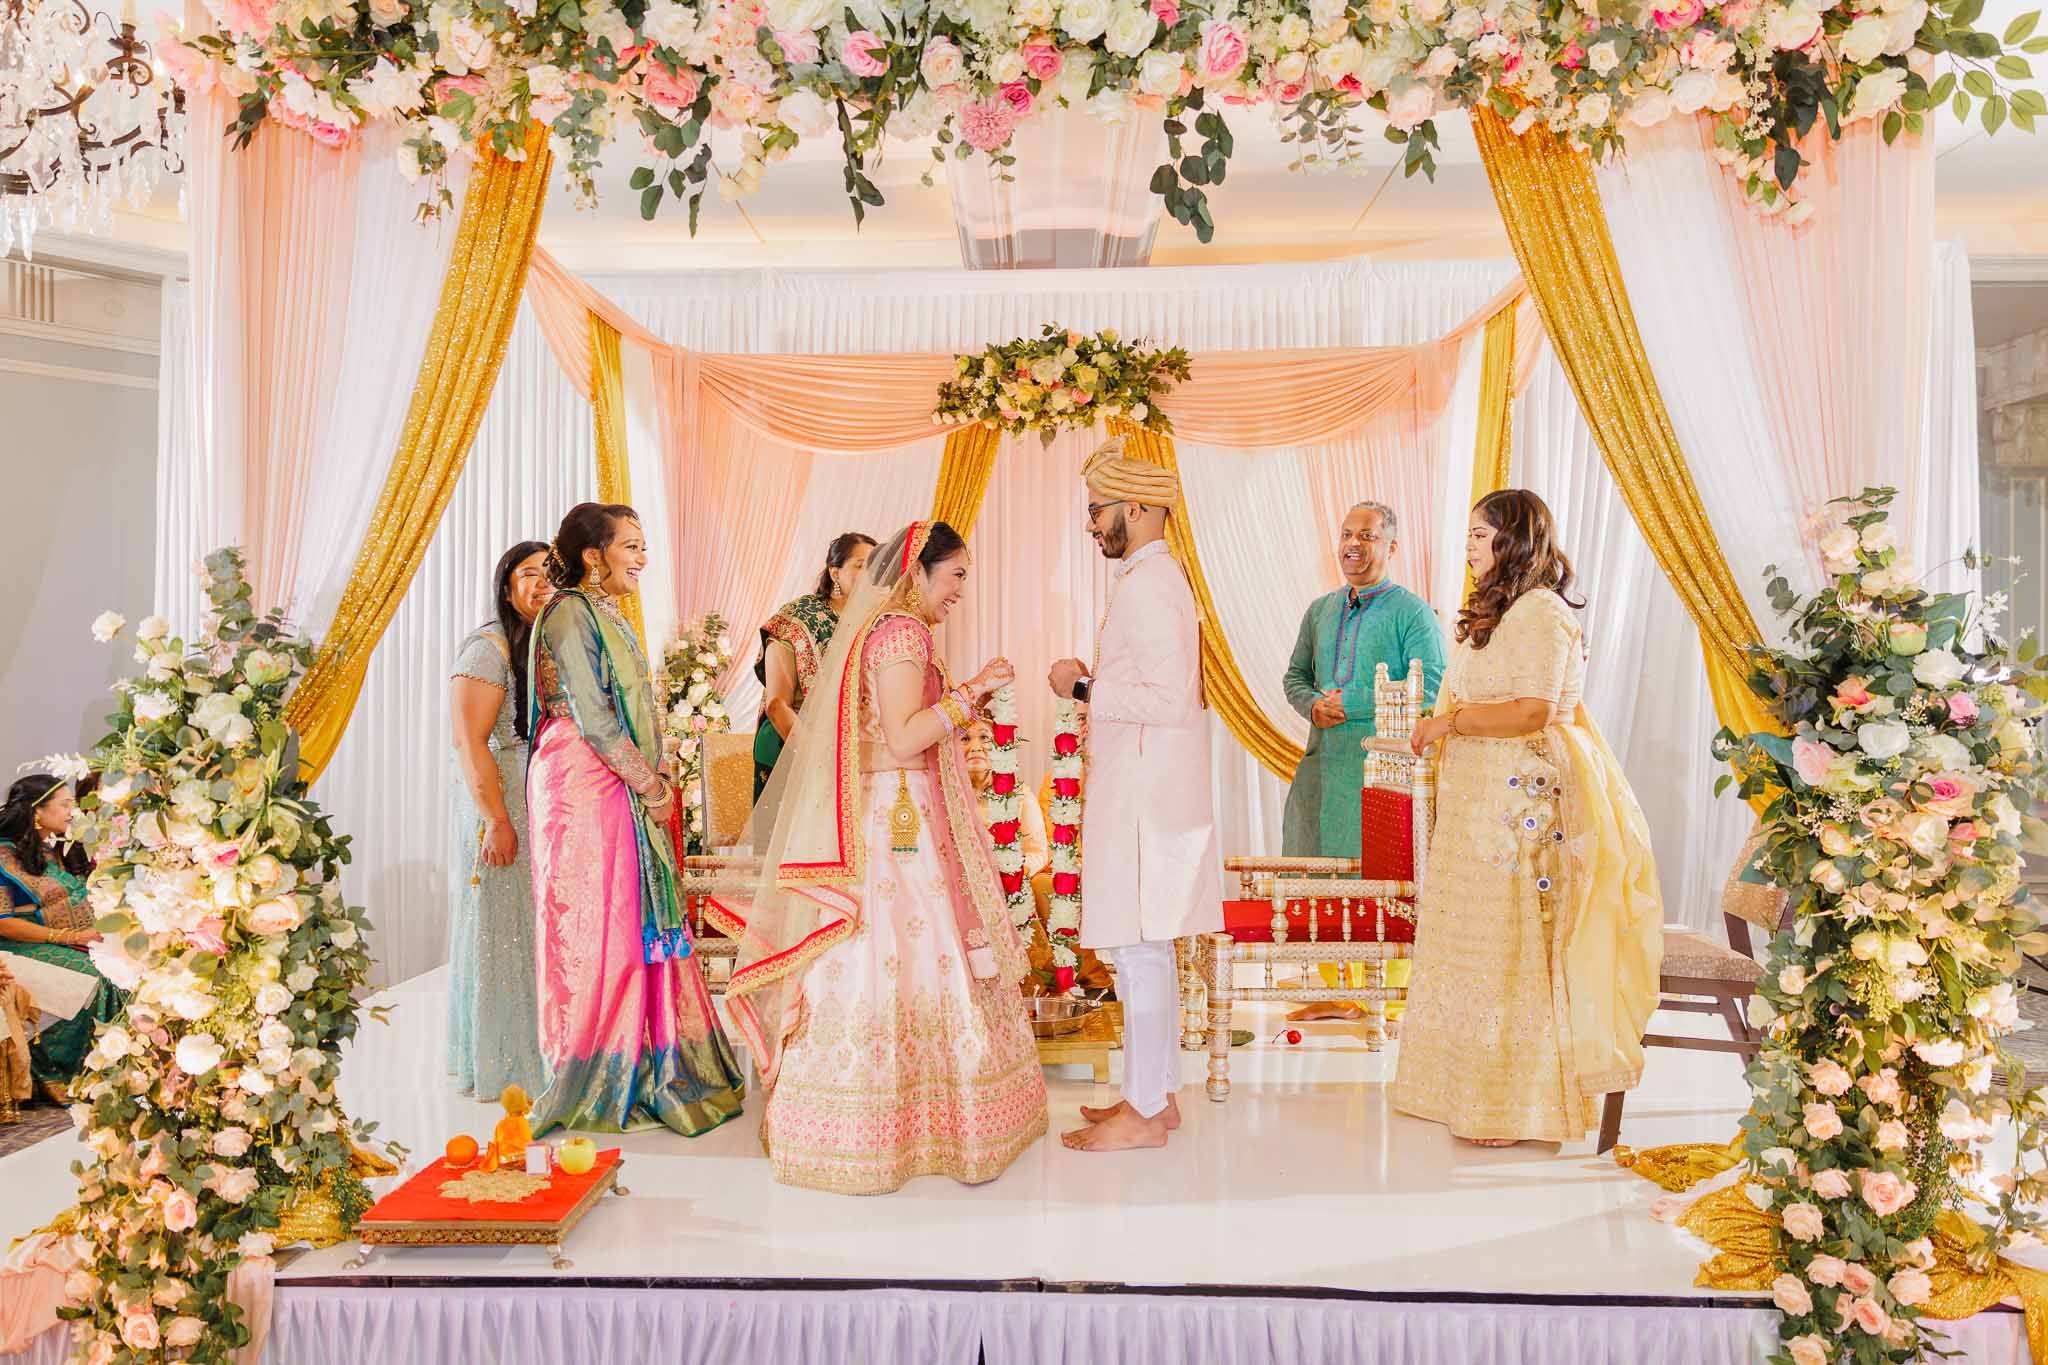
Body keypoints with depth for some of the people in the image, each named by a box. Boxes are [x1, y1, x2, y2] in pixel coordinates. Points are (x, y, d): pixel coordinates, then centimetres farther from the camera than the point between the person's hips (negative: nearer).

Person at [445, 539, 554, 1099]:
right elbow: (470, 741, -16)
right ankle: (500, 1062, 13)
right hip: (505, 804, -7)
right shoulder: (490, 648, -10)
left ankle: (541, 1051, 22)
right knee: (504, 928, 1)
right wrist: (497, 820, -21)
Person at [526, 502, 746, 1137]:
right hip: (584, 786, -9)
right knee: (593, 924, -3)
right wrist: (648, 782, -11)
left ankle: (637, 1070, 18)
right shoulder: (571, 613, -11)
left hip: (622, 788, 9)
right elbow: (591, 716, -17)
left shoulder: (606, 615, 18)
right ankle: (591, 1083, 6)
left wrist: (652, 781, 9)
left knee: (631, 923, 10)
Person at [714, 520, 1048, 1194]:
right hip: (899, 822, -10)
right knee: (906, 959, -4)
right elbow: (903, 738, -20)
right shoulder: (902, 632, -12)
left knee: (879, 962, 11)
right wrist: (970, 691, -16)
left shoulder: (887, 627, 18)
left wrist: (967, 695, 19)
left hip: (892, 820, 10)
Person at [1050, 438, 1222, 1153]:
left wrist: (1084, 688, -15)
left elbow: (1168, 699, -23)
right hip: (1147, 789, 10)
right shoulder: (1159, 577, 17)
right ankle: (1156, 1093, 25)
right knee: (1148, 949, 15)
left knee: (1139, 949, -4)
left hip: (1142, 792, -10)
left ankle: (1143, 1113, 5)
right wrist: (1095, 682, 15)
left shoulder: (1145, 584, -15)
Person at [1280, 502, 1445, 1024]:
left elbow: (1430, 692, -11)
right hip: (1324, 763, 6)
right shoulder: (1320, 610, 16)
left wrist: (1351, 704, -14)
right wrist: (1314, 705, -1)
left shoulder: (1413, 613, -3)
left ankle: (1392, 1000, 6)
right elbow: (1295, 676, 22)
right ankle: (1336, 991, 18)